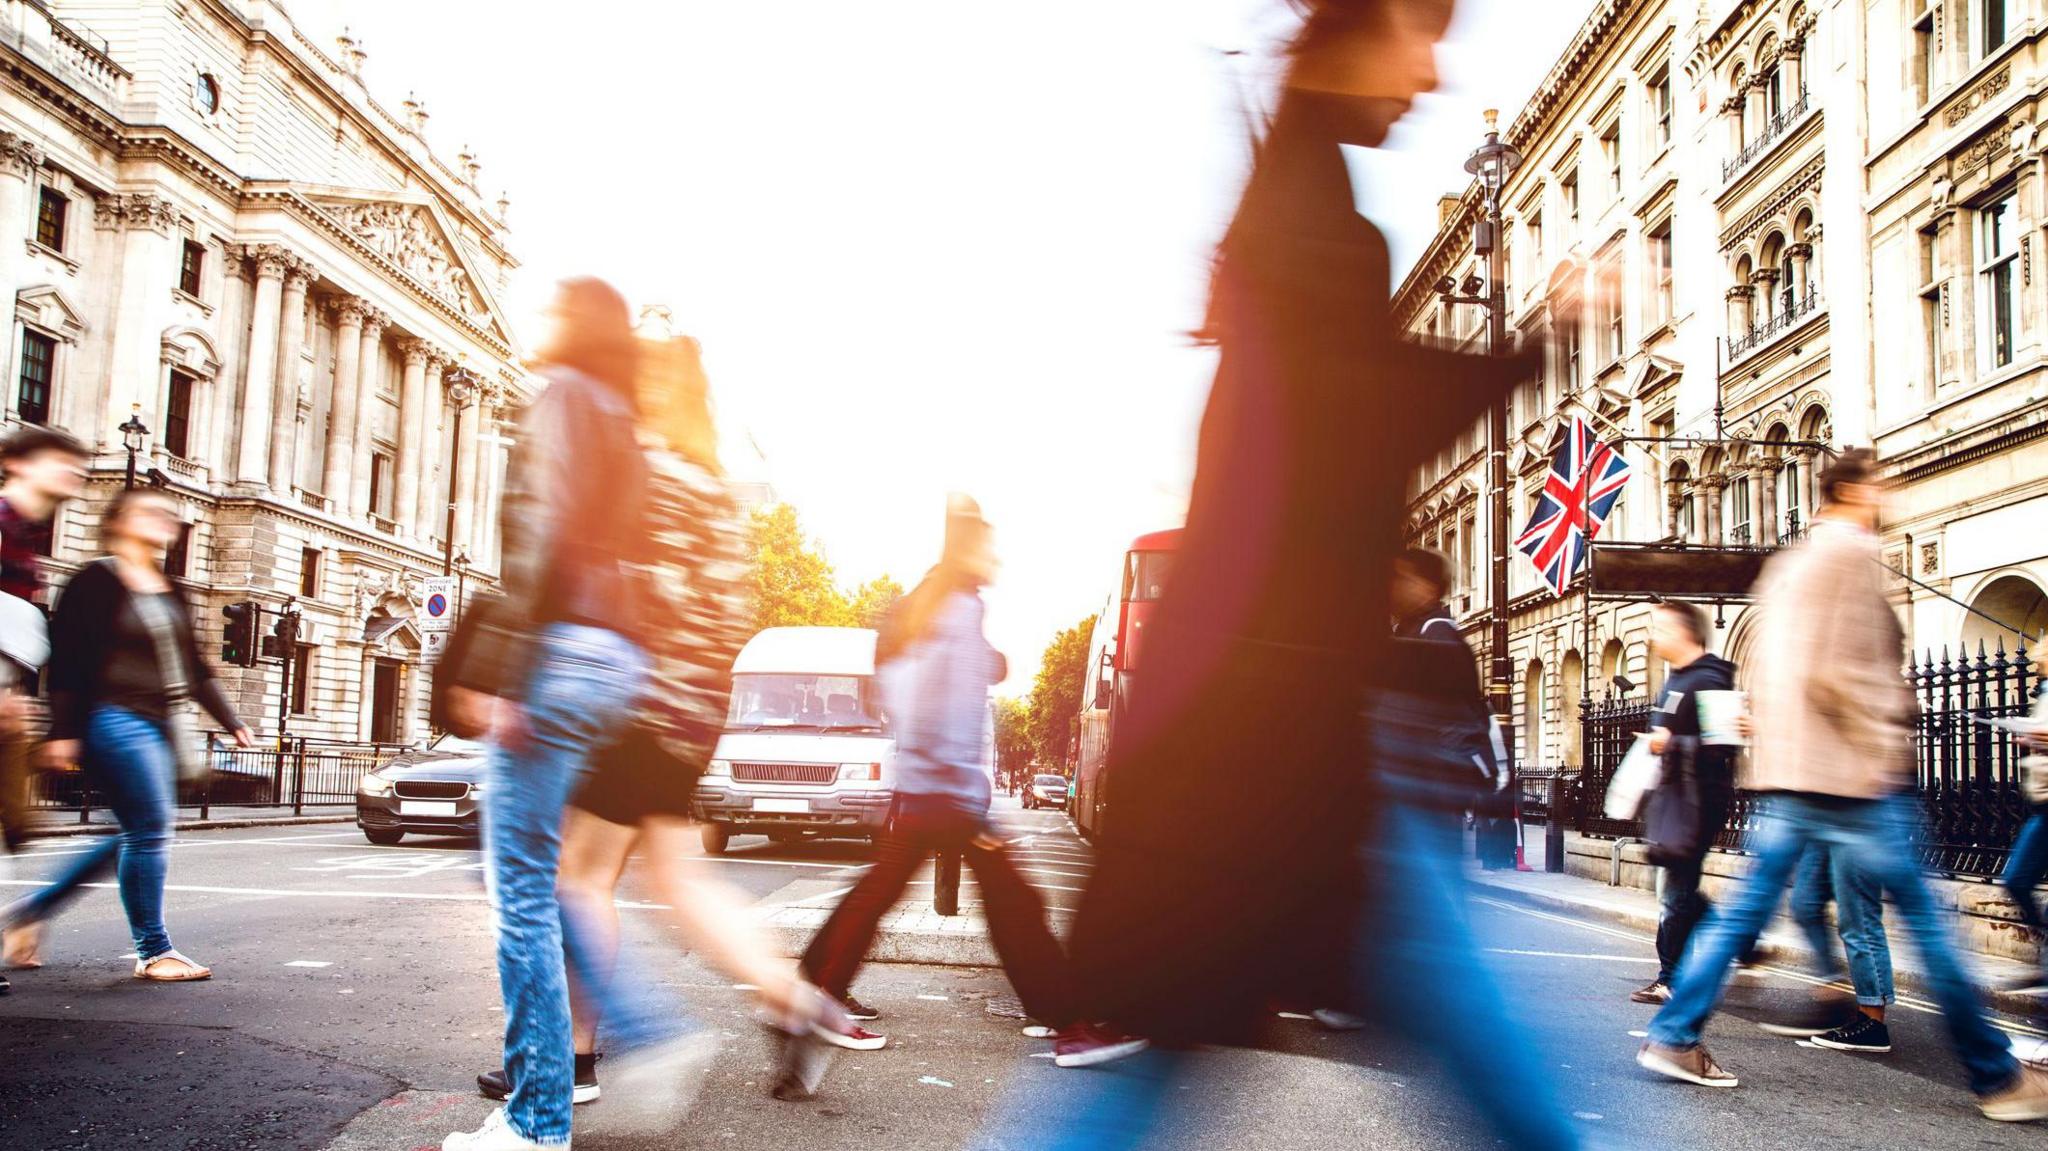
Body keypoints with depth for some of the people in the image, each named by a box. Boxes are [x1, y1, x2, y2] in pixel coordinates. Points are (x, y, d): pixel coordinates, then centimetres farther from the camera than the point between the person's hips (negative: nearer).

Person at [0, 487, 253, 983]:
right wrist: (63, 732, -15)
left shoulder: (170, 592, 16)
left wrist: (232, 722, 16)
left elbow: (194, 668, 19)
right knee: (150, 831, -9)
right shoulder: (96, 581, -5)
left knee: (138, 835, 10)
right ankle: (153, 951, 0)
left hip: (159, 725, 9)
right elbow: (67, 661, -10)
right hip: (115, 719, -8)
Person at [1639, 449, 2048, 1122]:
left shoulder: (1786, 564, 18)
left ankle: (1672, 1038, 7)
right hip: (1850, 772, -8)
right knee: (1924, 916, 1)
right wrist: (1886, 747, -11)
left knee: (1746, 907, 9)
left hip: (1787, 769, 9)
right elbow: (1835, 674, -19)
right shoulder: (1853, 551, -9)